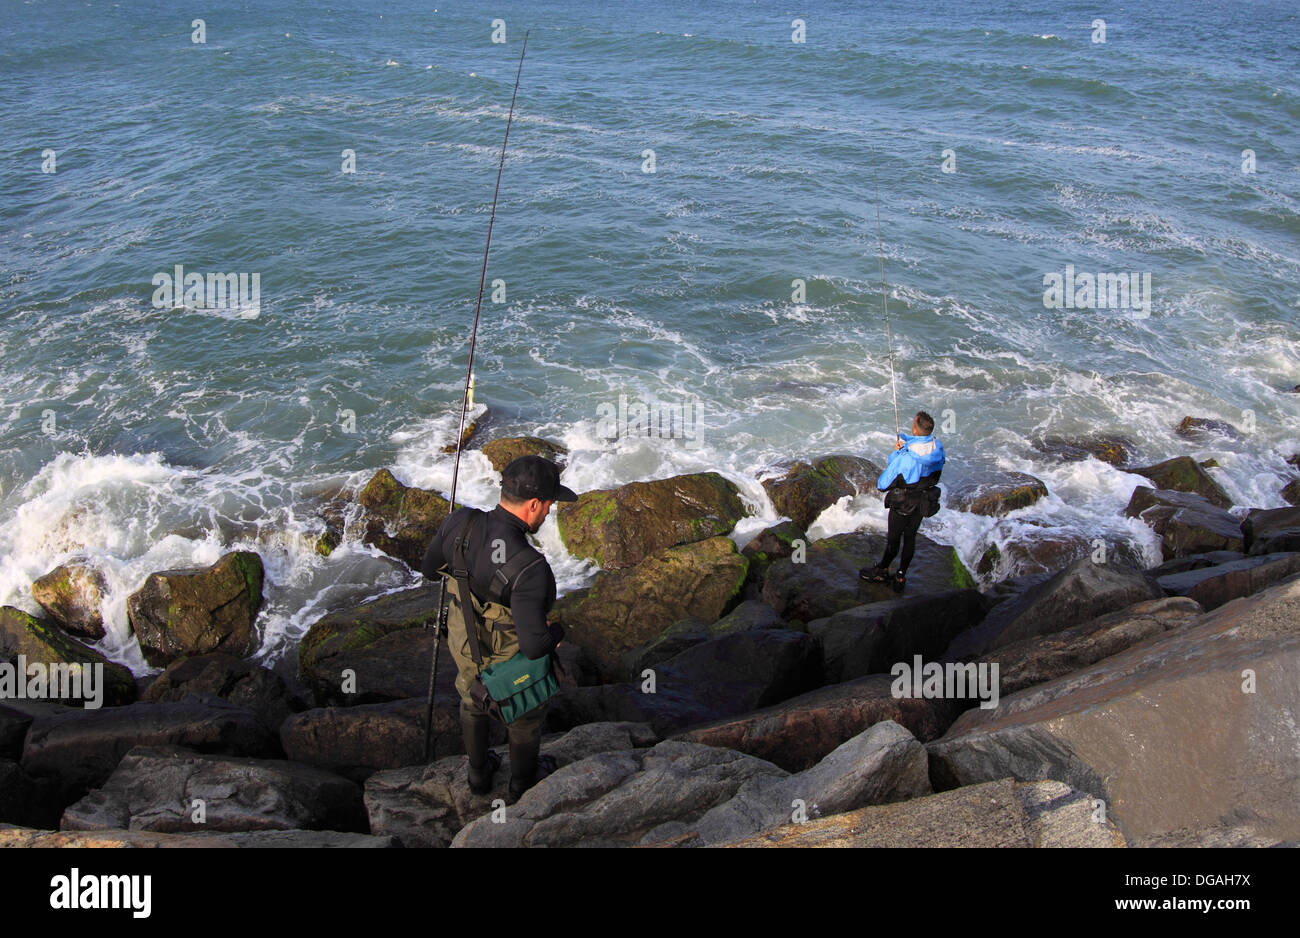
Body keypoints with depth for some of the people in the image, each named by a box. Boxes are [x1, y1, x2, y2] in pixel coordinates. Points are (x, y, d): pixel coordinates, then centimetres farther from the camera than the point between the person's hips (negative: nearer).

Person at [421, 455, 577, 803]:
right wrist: (557, 630, -16)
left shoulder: (460, 524, -25)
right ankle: (523, 784, 53)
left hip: (465, 646, 5)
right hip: (511, 659, -5)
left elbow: (430, 567, -6)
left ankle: (478, 774, 57)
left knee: (473, 705, 33)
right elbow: (535, 645, -38)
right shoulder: (529, 568, -41)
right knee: (525, 716, 27)